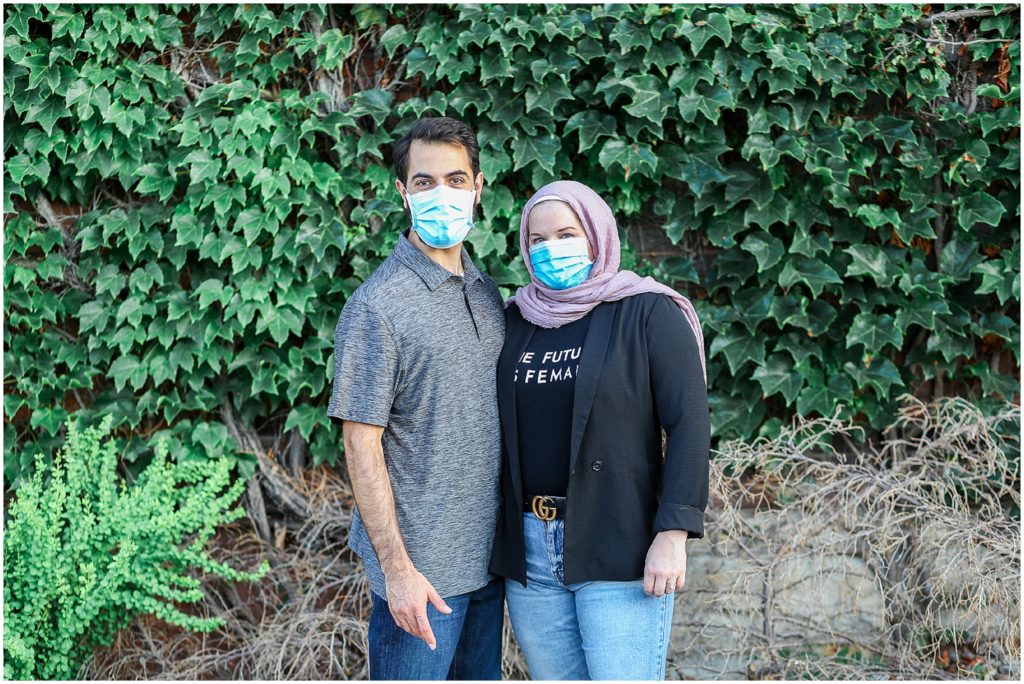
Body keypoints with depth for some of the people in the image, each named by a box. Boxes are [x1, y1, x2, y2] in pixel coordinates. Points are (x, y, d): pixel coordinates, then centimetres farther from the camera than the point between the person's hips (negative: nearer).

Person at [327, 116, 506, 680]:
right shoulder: (377, 306, -13)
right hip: (420, 571, -7)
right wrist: (397, 569, -17)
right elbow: (361, 447, -14)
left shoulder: (487, 294, 9)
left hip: (487, 557, 7)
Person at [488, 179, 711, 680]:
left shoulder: (648, 313, -4)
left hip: (617, 552, -5)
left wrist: (672, 536, -15)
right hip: (528, 550, 5)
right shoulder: (516, 319, 10)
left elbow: (689, 425, -9)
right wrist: (500, 535, 11)